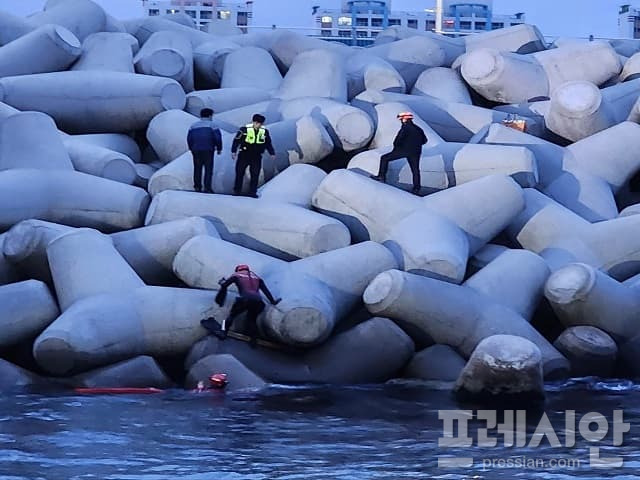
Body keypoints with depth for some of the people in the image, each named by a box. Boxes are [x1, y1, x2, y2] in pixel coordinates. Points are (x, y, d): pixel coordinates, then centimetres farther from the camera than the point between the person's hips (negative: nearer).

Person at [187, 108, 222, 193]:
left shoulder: (194, 126, 12)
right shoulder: (212, 125, -1)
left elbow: (189, 138, 11)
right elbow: (218, 138, -8)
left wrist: (191, 148, 21)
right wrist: (219, 148, 3)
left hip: (196, 150, 4)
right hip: (208, 150, -4)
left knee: (197, 169, 9)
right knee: (208, 169, -2)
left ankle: (197, 187, 6)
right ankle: (207, 187, -9)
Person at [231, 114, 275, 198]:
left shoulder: (264, 131, 2)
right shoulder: (245, 129, -11)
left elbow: (268, 143, 15)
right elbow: (237, 140, -7)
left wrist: (272, 153, 14)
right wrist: (233, 151, -10)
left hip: (256, 157, 3)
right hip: (244, 155, -2)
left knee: (255, 175, -1)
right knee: (239, 173, 2)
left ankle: (253, 192, 8)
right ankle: (237, 190, 14)